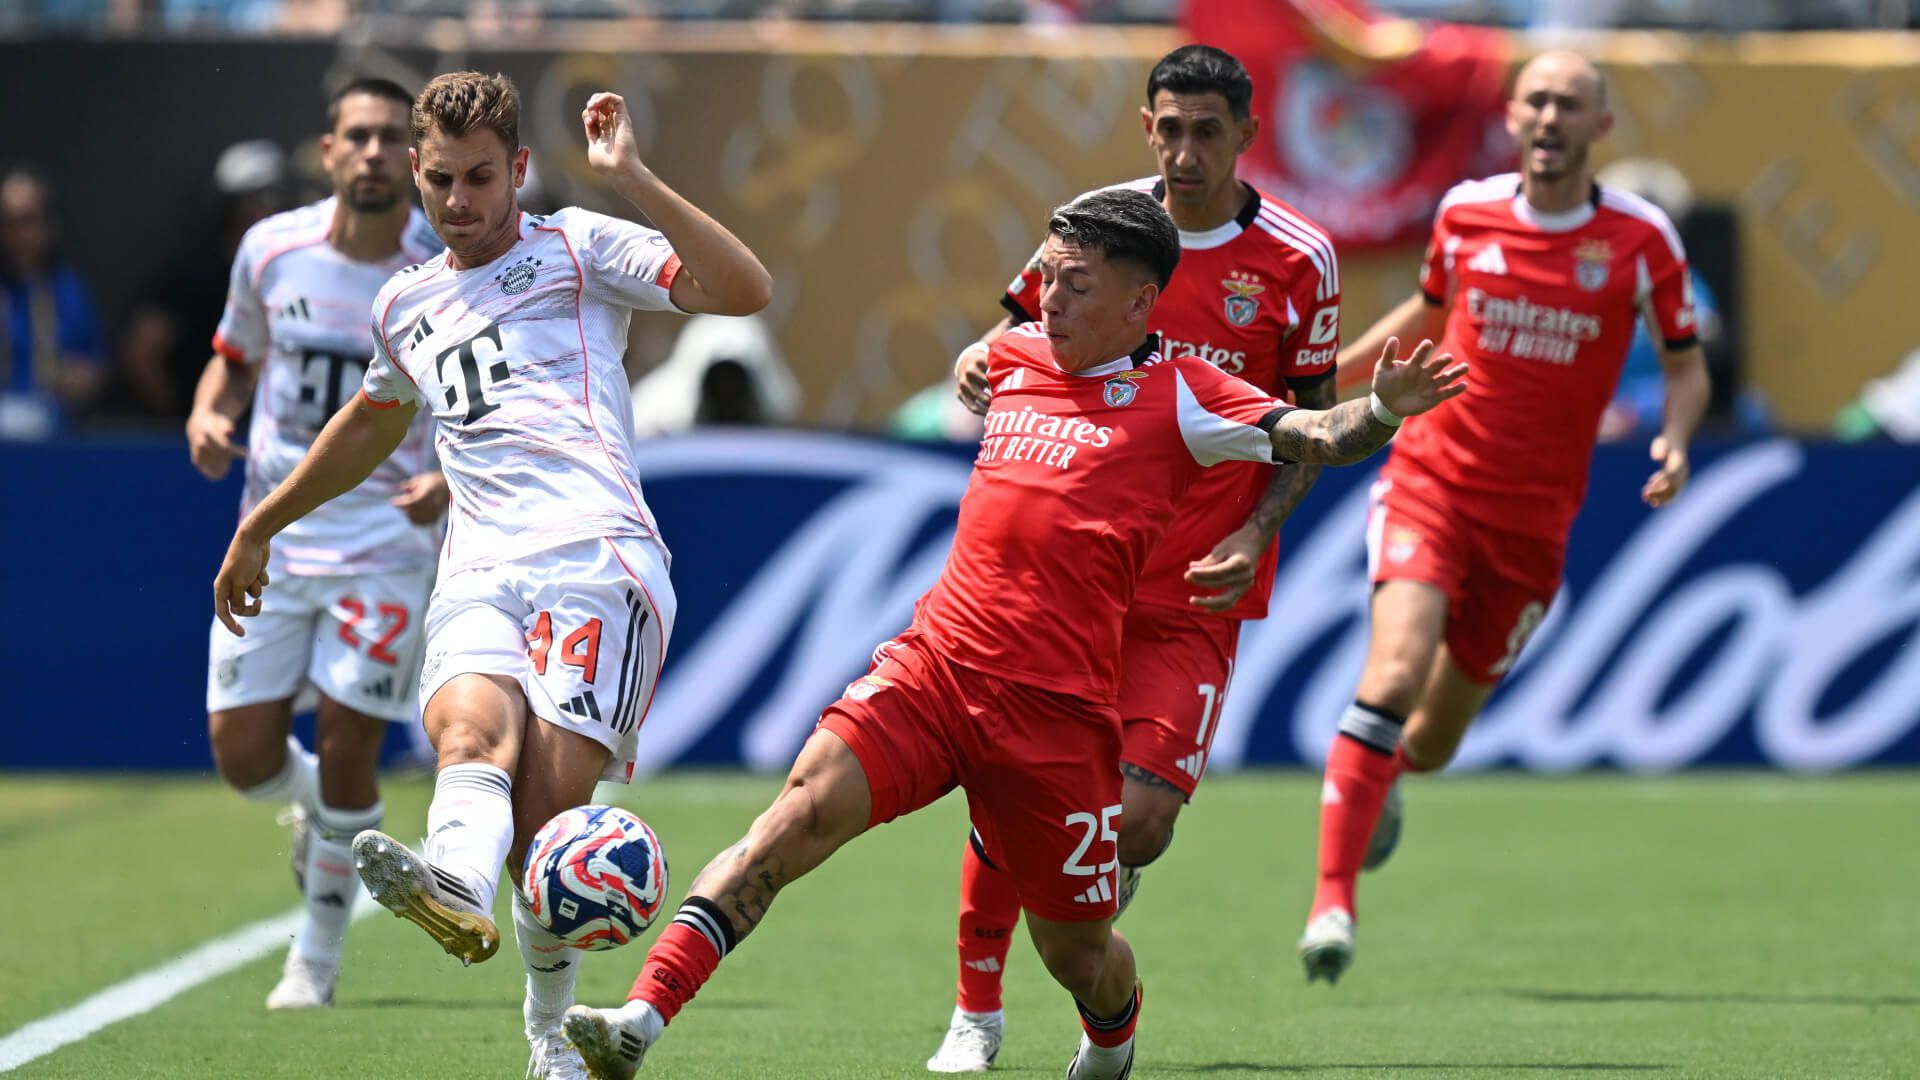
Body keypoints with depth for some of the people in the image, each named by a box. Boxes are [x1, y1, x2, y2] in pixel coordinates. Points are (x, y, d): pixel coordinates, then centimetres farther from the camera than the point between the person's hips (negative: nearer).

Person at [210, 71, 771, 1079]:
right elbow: (371, 423, 49)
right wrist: (259, 525, 56)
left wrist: (631, 181, -9)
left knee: (546, 821, -20)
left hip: (597, 554, -4)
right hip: (477, 571, 4)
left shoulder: (578, 249, 12)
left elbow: (743, 289, -2)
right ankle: (455, 885, -63)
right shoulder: (405, 307, 28)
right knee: (473, 731, -32)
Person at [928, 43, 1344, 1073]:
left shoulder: (1297, 260, -2)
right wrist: (979, 359, -10)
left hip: (1197, 587, -1)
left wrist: (1256, 533, -9)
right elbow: (1024, 328, 14)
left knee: (1138, 819, -12)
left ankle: (1104, 888, 26)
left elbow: (1311, 423, 5)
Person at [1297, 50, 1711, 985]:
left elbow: (1687, 365, 7)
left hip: (1532, 518, 1)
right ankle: (1333, 897, -24)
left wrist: (1674, 441, -12)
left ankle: (1377, 776, 49)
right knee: (1395, 672, -26)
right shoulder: (1466, 213, 0)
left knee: (1431, 743, 10)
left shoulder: (1640, 238, -3)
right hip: (1430, 482, -1)